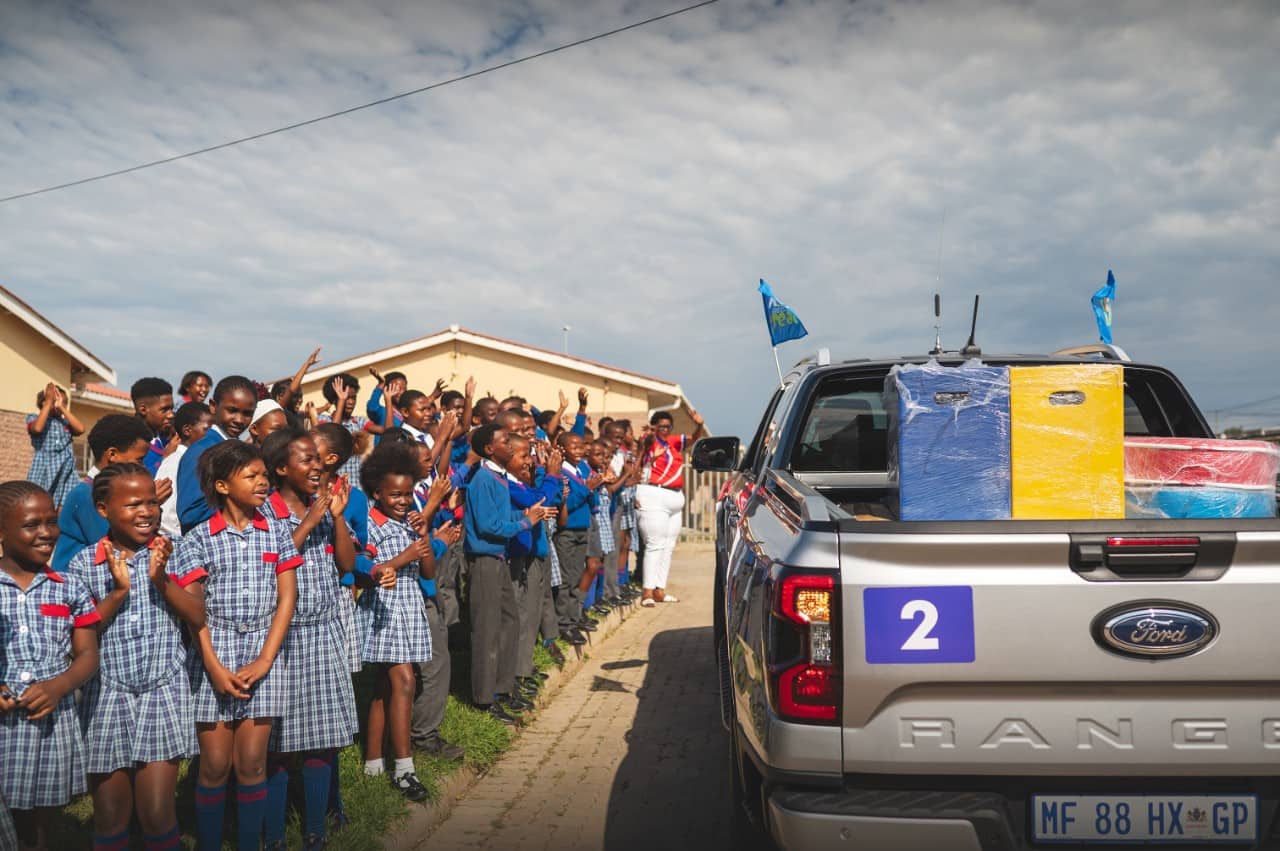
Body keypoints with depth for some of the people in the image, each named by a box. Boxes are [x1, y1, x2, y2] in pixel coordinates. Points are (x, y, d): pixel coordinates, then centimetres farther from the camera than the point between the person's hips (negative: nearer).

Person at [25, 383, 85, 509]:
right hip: (43, 472, -3)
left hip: (65, 474, 3)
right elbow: (37, 428, -18)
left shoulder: (66, 422, 13)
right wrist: (49, 401, -11)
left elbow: (80, 429, -8)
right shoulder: (34, 418, 6)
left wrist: (62, 407, -5)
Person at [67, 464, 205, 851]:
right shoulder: (84, 563, 2)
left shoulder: (174, 553, 1)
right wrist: (118, 591, -15)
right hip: (106, 695, 1)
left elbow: (197, 618, -4)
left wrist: (161, 580, -17)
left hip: (164, 692, -1)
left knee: (158, 815, -4)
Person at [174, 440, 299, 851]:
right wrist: (215, 667, -11)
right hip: (213, 653, -1)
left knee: (251, 763, 4)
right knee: (215, 766, 4)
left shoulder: (276, 531, 5)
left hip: (264, 652, 1)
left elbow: (287, 597, 1)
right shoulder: (198, 538, -1)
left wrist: (264, 660, -7)